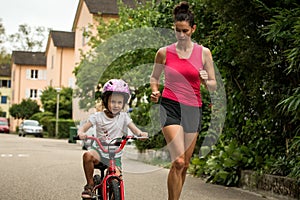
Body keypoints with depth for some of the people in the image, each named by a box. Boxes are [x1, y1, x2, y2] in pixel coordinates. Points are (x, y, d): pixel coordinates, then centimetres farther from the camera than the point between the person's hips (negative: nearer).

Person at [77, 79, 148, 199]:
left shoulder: (123, 117, 1)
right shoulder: (98, 116, -2)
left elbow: (134, 129, -6)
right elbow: (83, 128, -8)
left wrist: (141, 133, -30)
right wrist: (81, 133, -33)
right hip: (100, 150, -1)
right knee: (88, 155, -34)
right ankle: (90, 184, -16)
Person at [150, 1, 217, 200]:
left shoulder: (203, 52, 3)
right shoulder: (164, 52, 1)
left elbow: (214, 85, 8)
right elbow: (154, 77, 16)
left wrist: (206, 81, -13)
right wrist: (155, 91, -4)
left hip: (193, 109, 3)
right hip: (170, 106, -2)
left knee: (185, 163, 9)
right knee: (178, 161, -17)